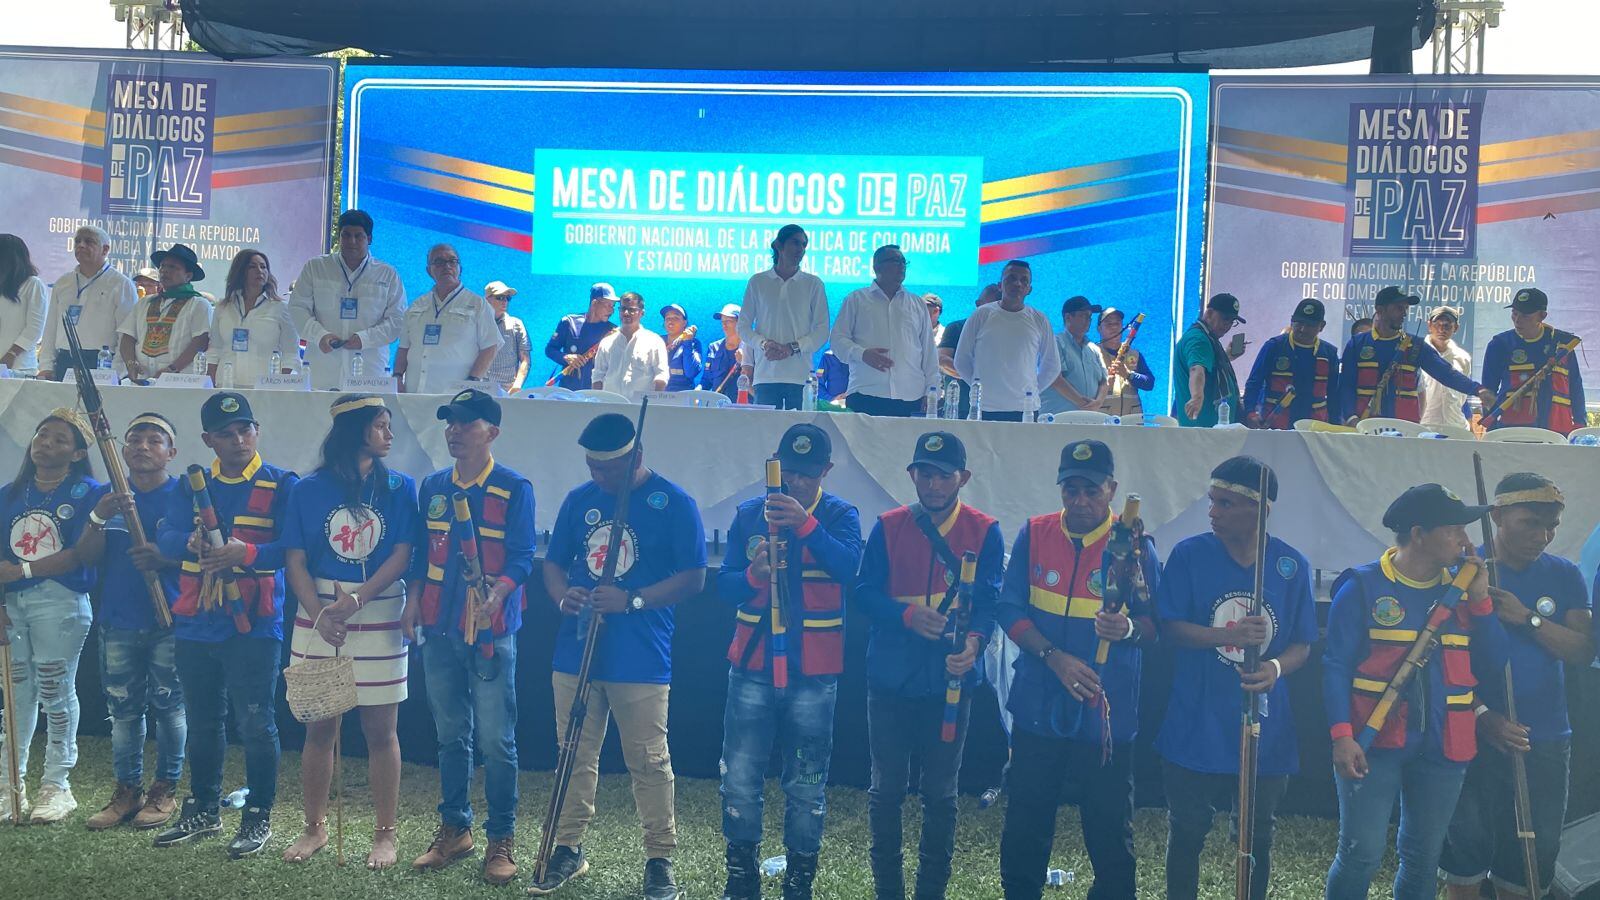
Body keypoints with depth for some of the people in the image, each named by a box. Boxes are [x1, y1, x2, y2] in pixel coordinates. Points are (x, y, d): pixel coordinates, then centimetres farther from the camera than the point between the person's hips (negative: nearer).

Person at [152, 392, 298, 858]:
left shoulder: (281, 485, -4)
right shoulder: (191, 486, 11)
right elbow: (166, 537, -2)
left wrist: (246, 552, -29)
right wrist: (192, 542, -24)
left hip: (254, 626, -5)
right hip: (195, 626, 5)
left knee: (255, 723, 0)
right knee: (202, 723, 16)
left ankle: (258, 818, 12)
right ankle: (202, 811, 30)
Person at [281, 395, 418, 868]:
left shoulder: (400, 487, 2)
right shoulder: (309, 489, 3)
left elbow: (401, 556, -5)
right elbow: (295, 561, 1)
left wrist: (354, 602, -16)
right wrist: (320, 616, -13)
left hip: (379, 617, -1)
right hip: (318, 617, 1)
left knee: (380, 729, 3)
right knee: (319, 727, 8)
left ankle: (385, 834, 13)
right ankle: (315, 827, 24)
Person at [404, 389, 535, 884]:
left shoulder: (514, 488, -5)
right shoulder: (433, 487, 11)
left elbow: (521, 558, -9)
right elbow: (421, 552, 15)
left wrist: (496, 593, -26)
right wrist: (412, 602, 4)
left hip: (491, 630, -5)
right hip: (439, 628, 5)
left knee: (495, 740, -2)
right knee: (450, 735, 14)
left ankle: (501, 839, 10)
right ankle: (454, 828, 26)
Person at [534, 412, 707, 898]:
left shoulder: (674, 503, -5)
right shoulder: (580, 499, 9)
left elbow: (693, 578, -8)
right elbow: (554, 562, 16)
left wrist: (631, 600, -19)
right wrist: (563, 596, -7)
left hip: (641, 658, -4)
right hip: (576, 651, 4)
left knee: (649, 761, 2)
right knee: (576, 756, 13)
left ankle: (660, 860, 14)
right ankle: (568, 850, 26)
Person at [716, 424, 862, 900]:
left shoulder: (840, 515, 0)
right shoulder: (749, 514, 5)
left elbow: (847, 567, -19)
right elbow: (724, 582, 0)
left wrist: (805, 524, -31)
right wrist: (753, 575, -21)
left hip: (814, 673, -1)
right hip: (752, 668, 2)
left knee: (807, 783, 7)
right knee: (740, 776, 4)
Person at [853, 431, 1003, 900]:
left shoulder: (984, 532, -1)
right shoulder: (888, 527, 1)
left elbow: (988, 599, -9)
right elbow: (865, 592, -4)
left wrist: (974, 641, -28)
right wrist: (908, 615, -22)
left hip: (951, 680, -1)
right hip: (890, 676, 1)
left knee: (940, 792, 9)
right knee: (886, 787, 10)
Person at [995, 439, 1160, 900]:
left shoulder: (1136, 545, -5)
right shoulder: (1034, 534, 0)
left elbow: (1156, 622, 0)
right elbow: (1009, 607, -2)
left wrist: (1129, 629, -23)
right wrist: (1054, 656, -16)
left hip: (1107, 710, -2)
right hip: (1039, 704, 2)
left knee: (1110, 827, 7)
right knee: (1025, 823, 13)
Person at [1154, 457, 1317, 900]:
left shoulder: (1292, 565, -2)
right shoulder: (1189, 554, -6)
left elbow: (1302, 644, 3)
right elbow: (1170, 627, -9)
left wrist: (1276, 667, -19)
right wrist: (1230, 636, -25)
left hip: (1265, 731, 1)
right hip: (1195, 729, -1)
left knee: (1256, 836, 14)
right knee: (1187, 831, 12)